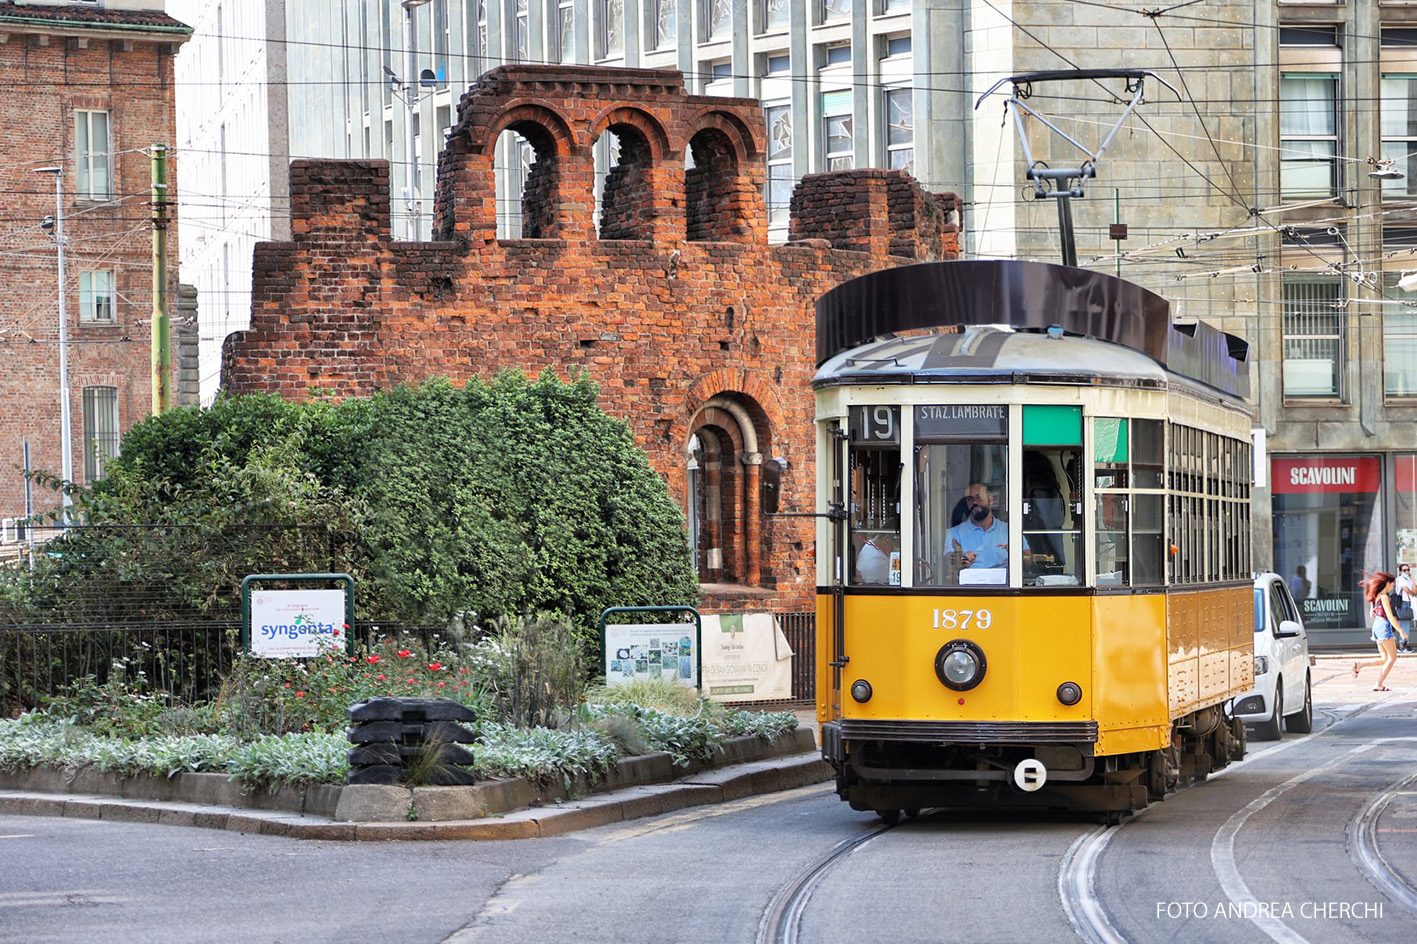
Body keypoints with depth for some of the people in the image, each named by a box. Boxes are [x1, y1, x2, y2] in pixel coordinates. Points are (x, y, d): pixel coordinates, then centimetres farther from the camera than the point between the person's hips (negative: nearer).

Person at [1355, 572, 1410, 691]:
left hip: (1376, 627, 9)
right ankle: (1379, 685, -5)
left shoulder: (1376, 597, 13)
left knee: (1384, 659, 11)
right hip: (1384, 626, -9)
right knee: (1392, 658, -2)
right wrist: (1401, 632, -14)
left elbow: (1372, 614, 20)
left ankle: (1359, 665, 0)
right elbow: (1390, 616, -17)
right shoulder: (1384, 597, -13)